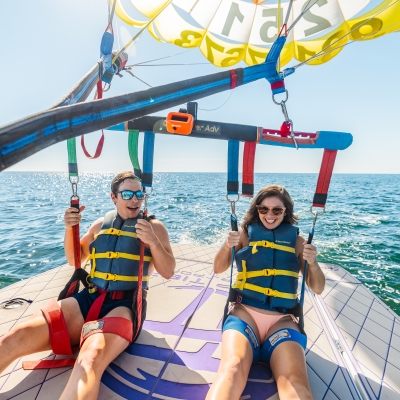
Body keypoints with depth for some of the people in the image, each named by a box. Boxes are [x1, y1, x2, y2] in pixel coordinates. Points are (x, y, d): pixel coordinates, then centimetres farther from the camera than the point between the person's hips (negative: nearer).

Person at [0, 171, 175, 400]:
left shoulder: (154, 227, 4)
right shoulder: (101, 224, 15)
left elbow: (168, 272, -2)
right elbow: (74, 259, 22)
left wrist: (152, 241, -20)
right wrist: (70, 229, 3)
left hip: (124, 305, -4)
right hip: (89, 299, 4)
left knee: (91, 359, -37)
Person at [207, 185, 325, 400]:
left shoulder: (297, 241, 12)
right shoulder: (246, 234, 10)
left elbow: (317, 288, 12)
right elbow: (218, 269, 8)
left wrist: (312, 263, -10)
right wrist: (227, 246, -13)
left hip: (282, 321, 1)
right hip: (244, 313, -1)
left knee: (295, 382, -28)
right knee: (232, 368, -29)